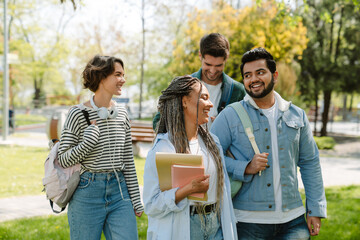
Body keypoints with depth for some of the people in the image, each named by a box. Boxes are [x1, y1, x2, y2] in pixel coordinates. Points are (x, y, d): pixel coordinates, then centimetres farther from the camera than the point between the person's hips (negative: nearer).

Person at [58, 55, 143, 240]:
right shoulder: (78, 114, -8)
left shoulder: (121, 113, 8)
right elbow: (62, 160, -7)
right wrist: (87, 143, -24)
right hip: (87, 193, -4)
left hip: (119, 191, 4)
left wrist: (136, 200, 13)